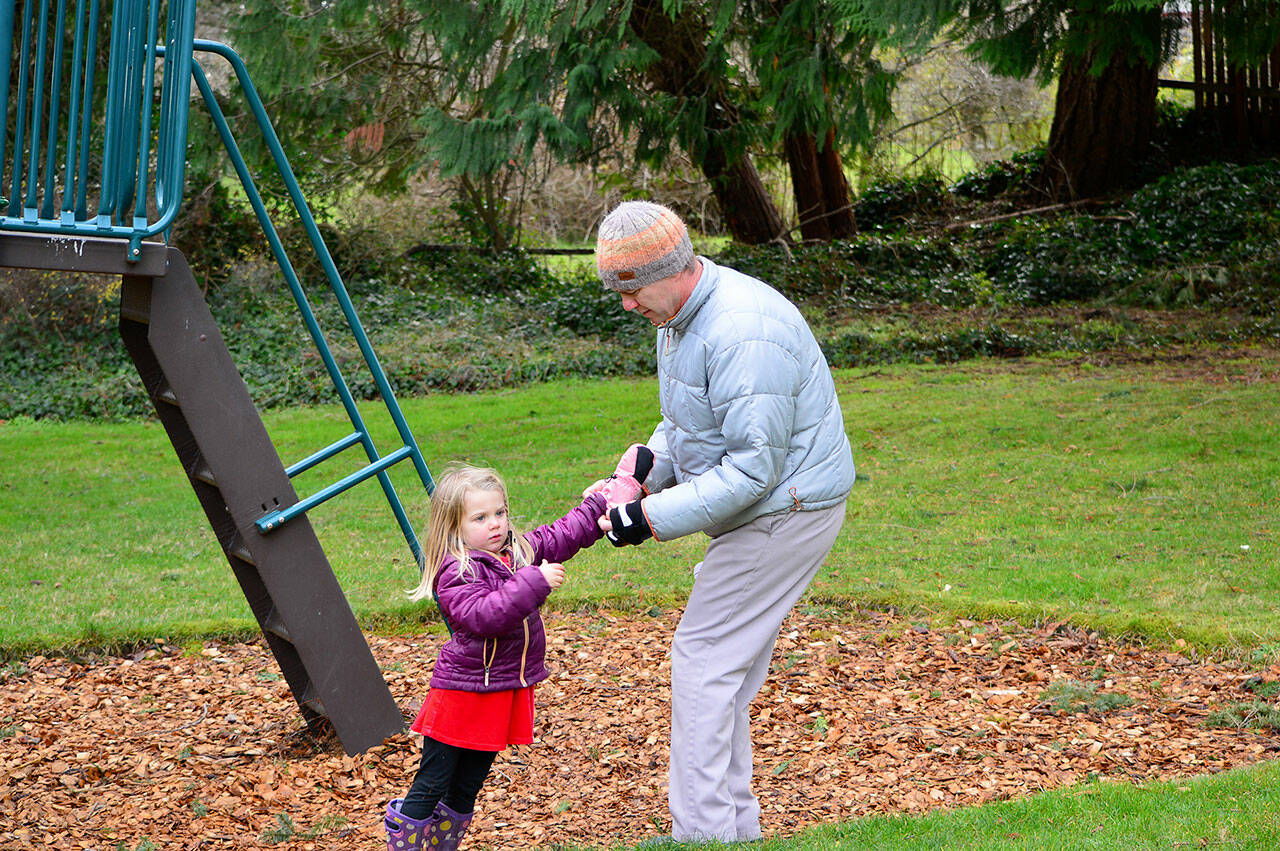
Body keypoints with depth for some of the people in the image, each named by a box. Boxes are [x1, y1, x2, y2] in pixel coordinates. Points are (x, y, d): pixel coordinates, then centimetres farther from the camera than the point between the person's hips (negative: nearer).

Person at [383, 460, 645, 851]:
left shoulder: (521, 551, 7)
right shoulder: (456, 573, -17)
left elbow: (566, 533, 15)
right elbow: (485, 614, -31)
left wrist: (613, 494, 10)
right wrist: (535, 582, -34)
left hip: (506, 693, 7)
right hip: (461, 696, -7)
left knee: (467, 787, 15)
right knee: (431, 786, -3)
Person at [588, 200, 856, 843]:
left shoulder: (742, 336, -27)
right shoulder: (679, 314, 7)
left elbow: (753, 468, -27)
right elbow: (683, 422, 20)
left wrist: (655, 517, -24)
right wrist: (649, 463, -1)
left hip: (786, 510, -10)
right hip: (762, 510, 10)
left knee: (704, 657, -9)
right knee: (729, 670, 12)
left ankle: (702, 831, -4)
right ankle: (735, 826, 20)